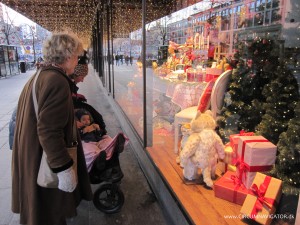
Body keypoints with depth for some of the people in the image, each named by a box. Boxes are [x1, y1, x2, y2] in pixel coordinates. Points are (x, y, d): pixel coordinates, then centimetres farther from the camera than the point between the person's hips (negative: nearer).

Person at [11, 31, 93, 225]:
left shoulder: (38, 77, 8)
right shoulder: (57, 81, -23)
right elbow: (49, 131, -29)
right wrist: (64, 169, -25)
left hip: (32, 156, 9)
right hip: (46, 162, -9)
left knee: (44, 208, 27)